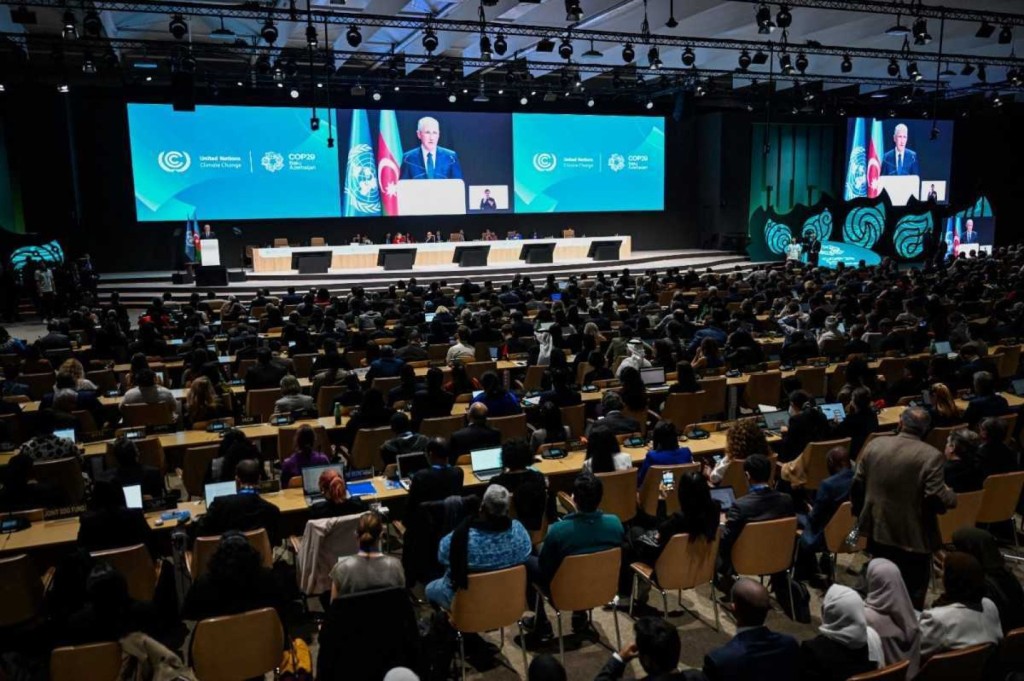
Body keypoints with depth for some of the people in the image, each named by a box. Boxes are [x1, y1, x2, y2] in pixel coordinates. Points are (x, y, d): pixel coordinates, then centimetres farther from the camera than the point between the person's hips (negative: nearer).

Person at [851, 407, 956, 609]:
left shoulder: (875, 444, -4)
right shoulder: (931, 455, -18)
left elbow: (857, 485, 2)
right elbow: (936, 499, -21)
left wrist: (860, 513, 18)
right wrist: (951, 496, 2)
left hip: (878, 530, 4)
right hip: (914, 537, -4)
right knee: (913, 594, 13)